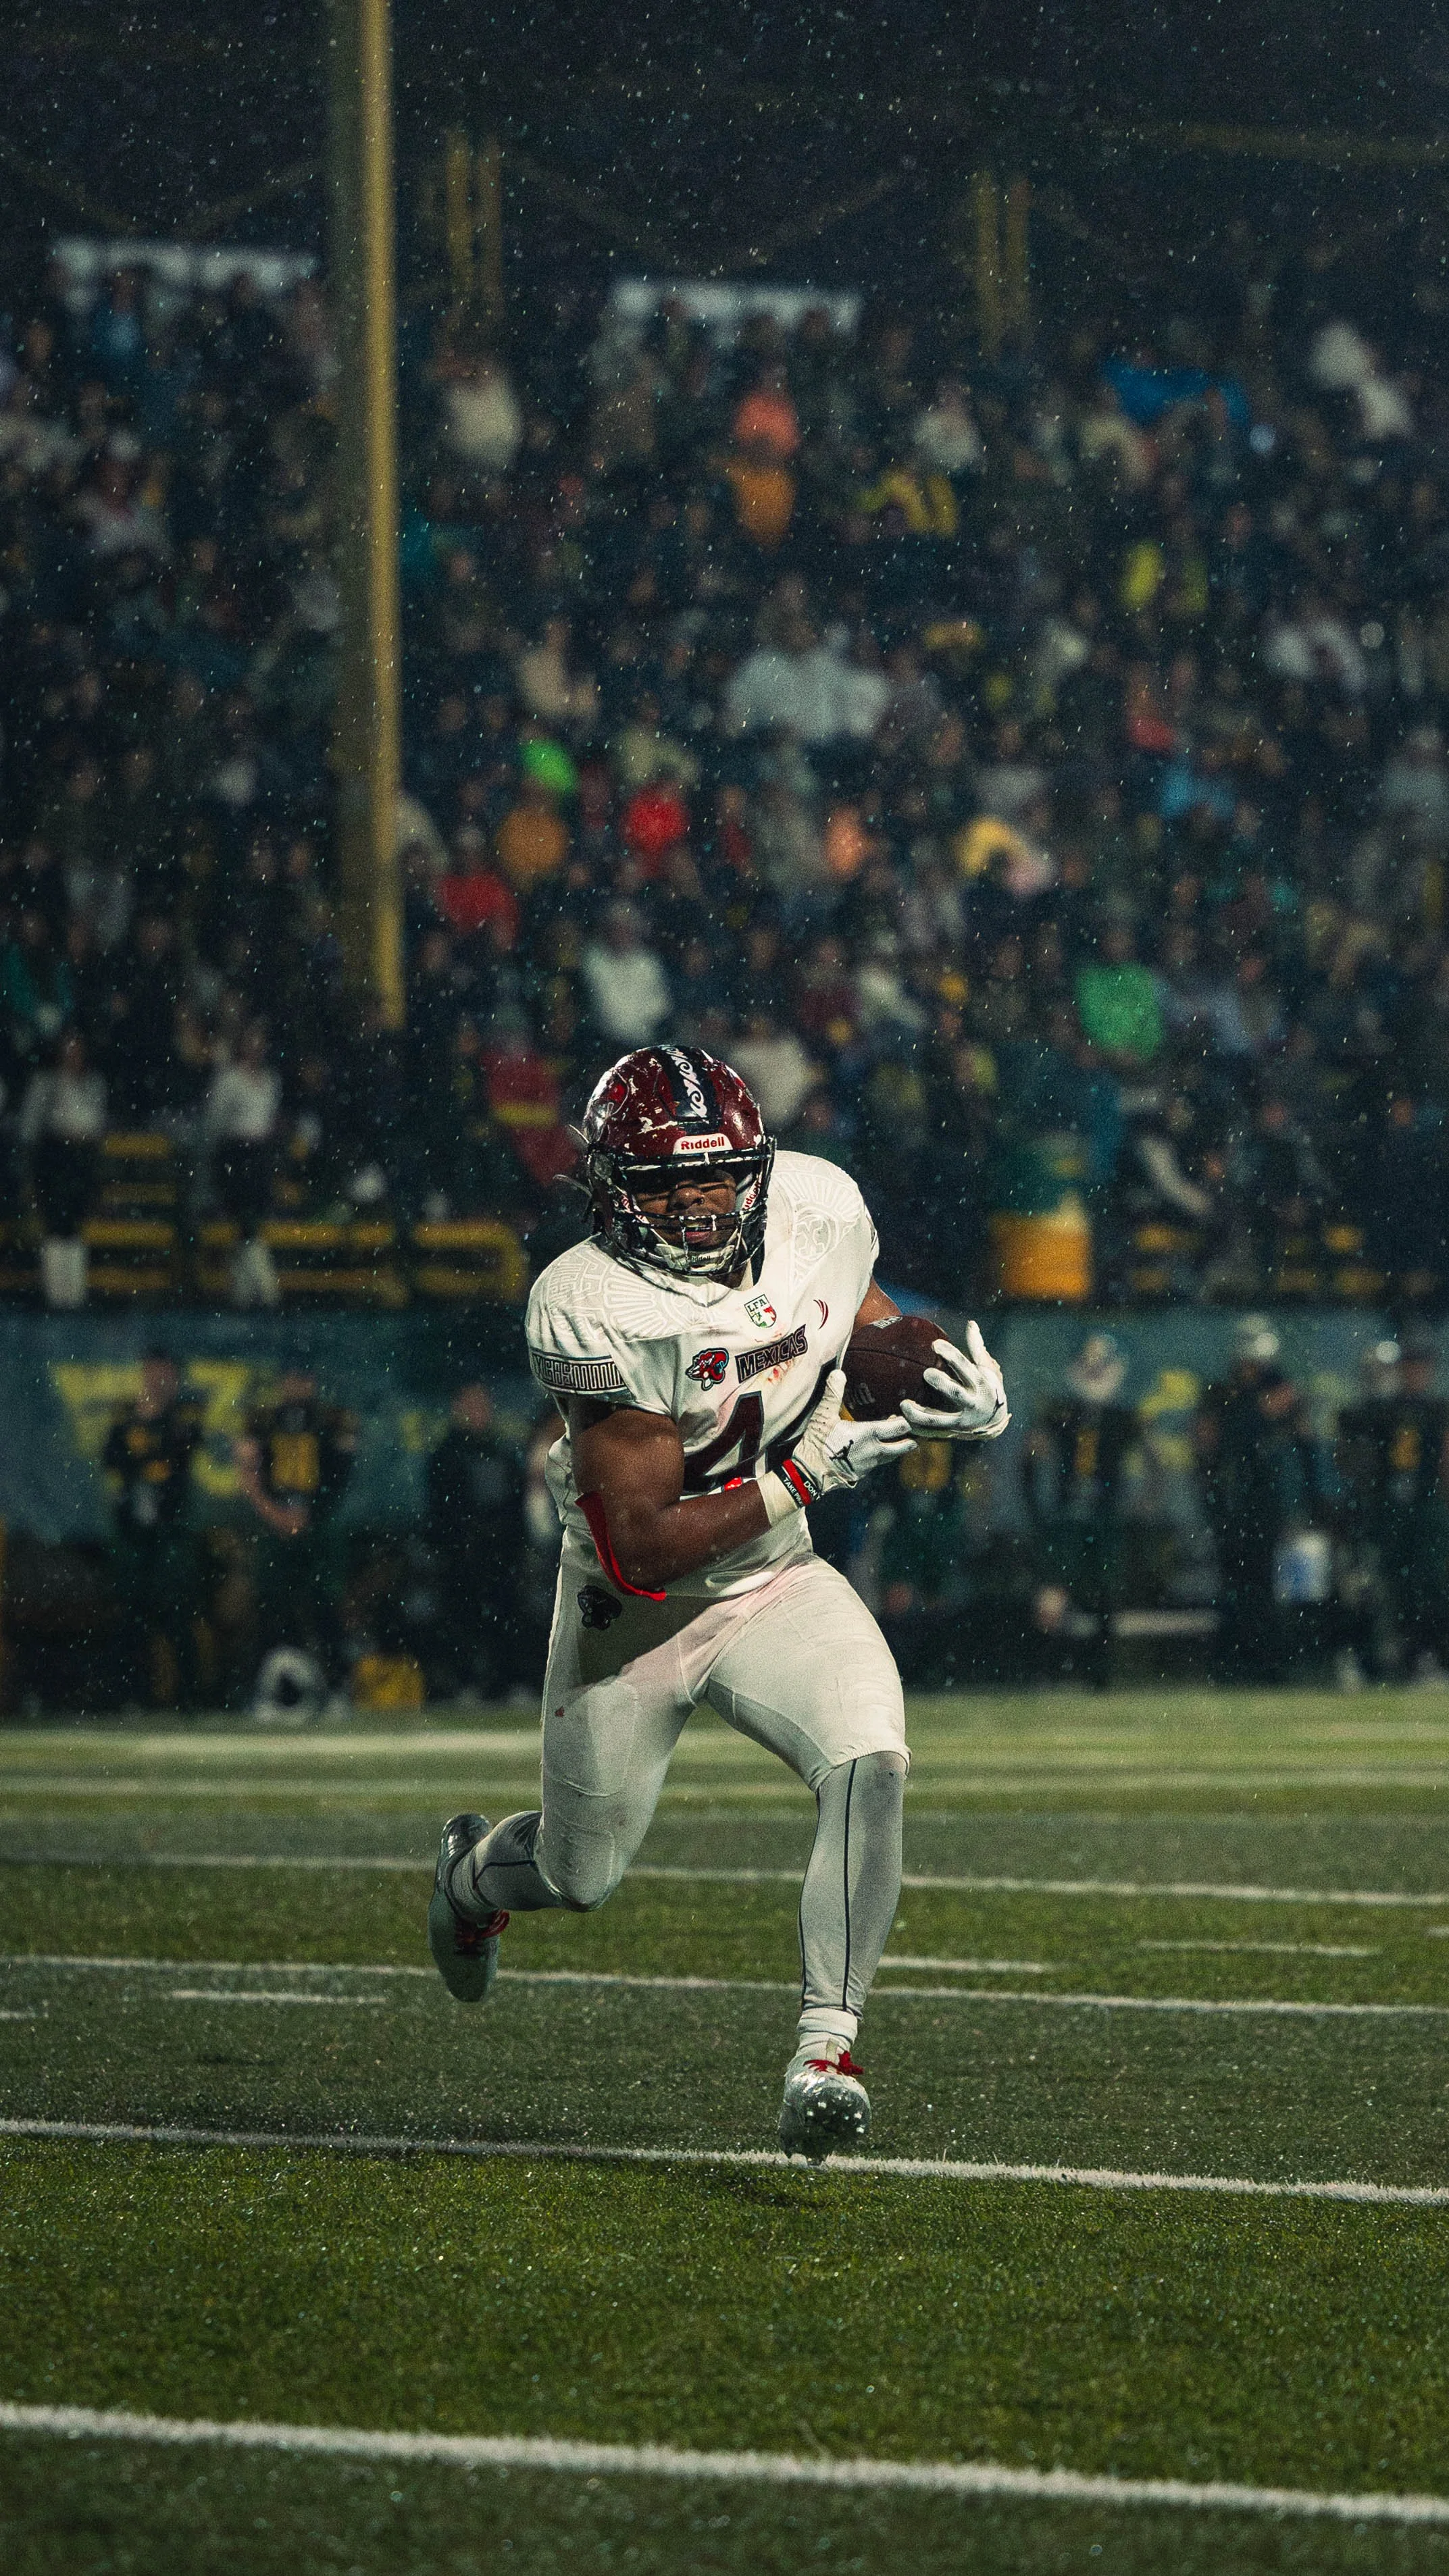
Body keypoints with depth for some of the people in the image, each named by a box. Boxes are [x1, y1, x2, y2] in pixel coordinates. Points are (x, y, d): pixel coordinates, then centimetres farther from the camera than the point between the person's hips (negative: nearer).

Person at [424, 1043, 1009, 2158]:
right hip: (633, 1611, -3)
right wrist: (810, 1475, -32)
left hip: (778, 1588, 3)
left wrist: (972, 1400, -13)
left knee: (869, 1765, -26)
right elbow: (646, 1545, -29)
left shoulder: (815, 1211, -13)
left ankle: (827, 2046, -21)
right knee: (583, 1876, 15)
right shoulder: (595, 1311, -29)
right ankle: (475, 1872, 52)